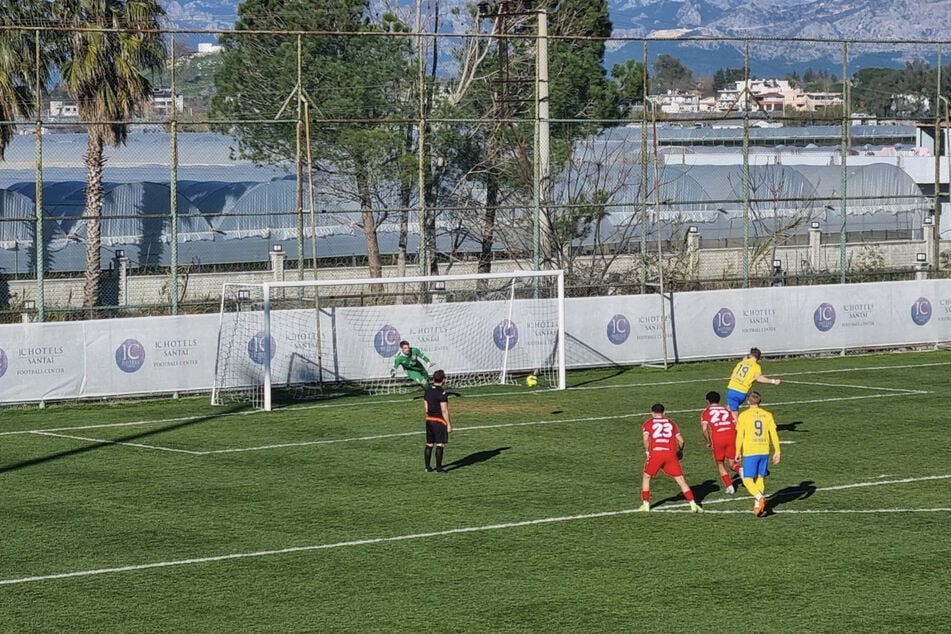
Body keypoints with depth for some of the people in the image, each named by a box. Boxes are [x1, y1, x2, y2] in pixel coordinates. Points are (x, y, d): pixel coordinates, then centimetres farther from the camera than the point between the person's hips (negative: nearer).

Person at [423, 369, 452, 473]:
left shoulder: (428, 390, 7)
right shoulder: (441, 393, -16)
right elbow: (444, 410, -17)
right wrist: (449, 424, -12)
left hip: (429, 420, 8)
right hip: (439, 421, -8)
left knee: (429, 444, 13)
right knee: (440, 445, -3)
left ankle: (428, 467, 18)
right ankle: (439, 468, -3)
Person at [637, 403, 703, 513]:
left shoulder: (648, 423, 11)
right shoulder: (671, 423, 18)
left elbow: (646, 439, -5)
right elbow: (680, 440, 11)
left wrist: (647, 451, 8)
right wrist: (680, 451, 29)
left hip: (655, 453, -1)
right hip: (671, 454, 1)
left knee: (646, 477, 20)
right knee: (681, 480, 3)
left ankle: (645, 504, 16)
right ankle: (693, 504, -6)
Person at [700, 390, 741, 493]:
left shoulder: (706, 412, 14)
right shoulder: (727, 410, 24)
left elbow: (704, 429, -1)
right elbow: (736, 426, 14)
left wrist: (708, 442, 12)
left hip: (717, 438, -2)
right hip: (731, 436, 2)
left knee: (720, 464, 17)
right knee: (732, 464, 14)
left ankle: (729, 486, 4)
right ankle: (741, 470, -20)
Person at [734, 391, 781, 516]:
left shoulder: (744, 415, -4)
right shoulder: (767, 415, 6)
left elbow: (740, 436, -5)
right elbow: (774, 434, 4)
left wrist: (738, 452, 4)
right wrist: (777, 452, 9)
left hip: (750, 452, -4)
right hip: (764, 451, 4)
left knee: (747, 480, -1)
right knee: (760, 478, 15)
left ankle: (760, 497, -23)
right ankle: (758, 504, 16)